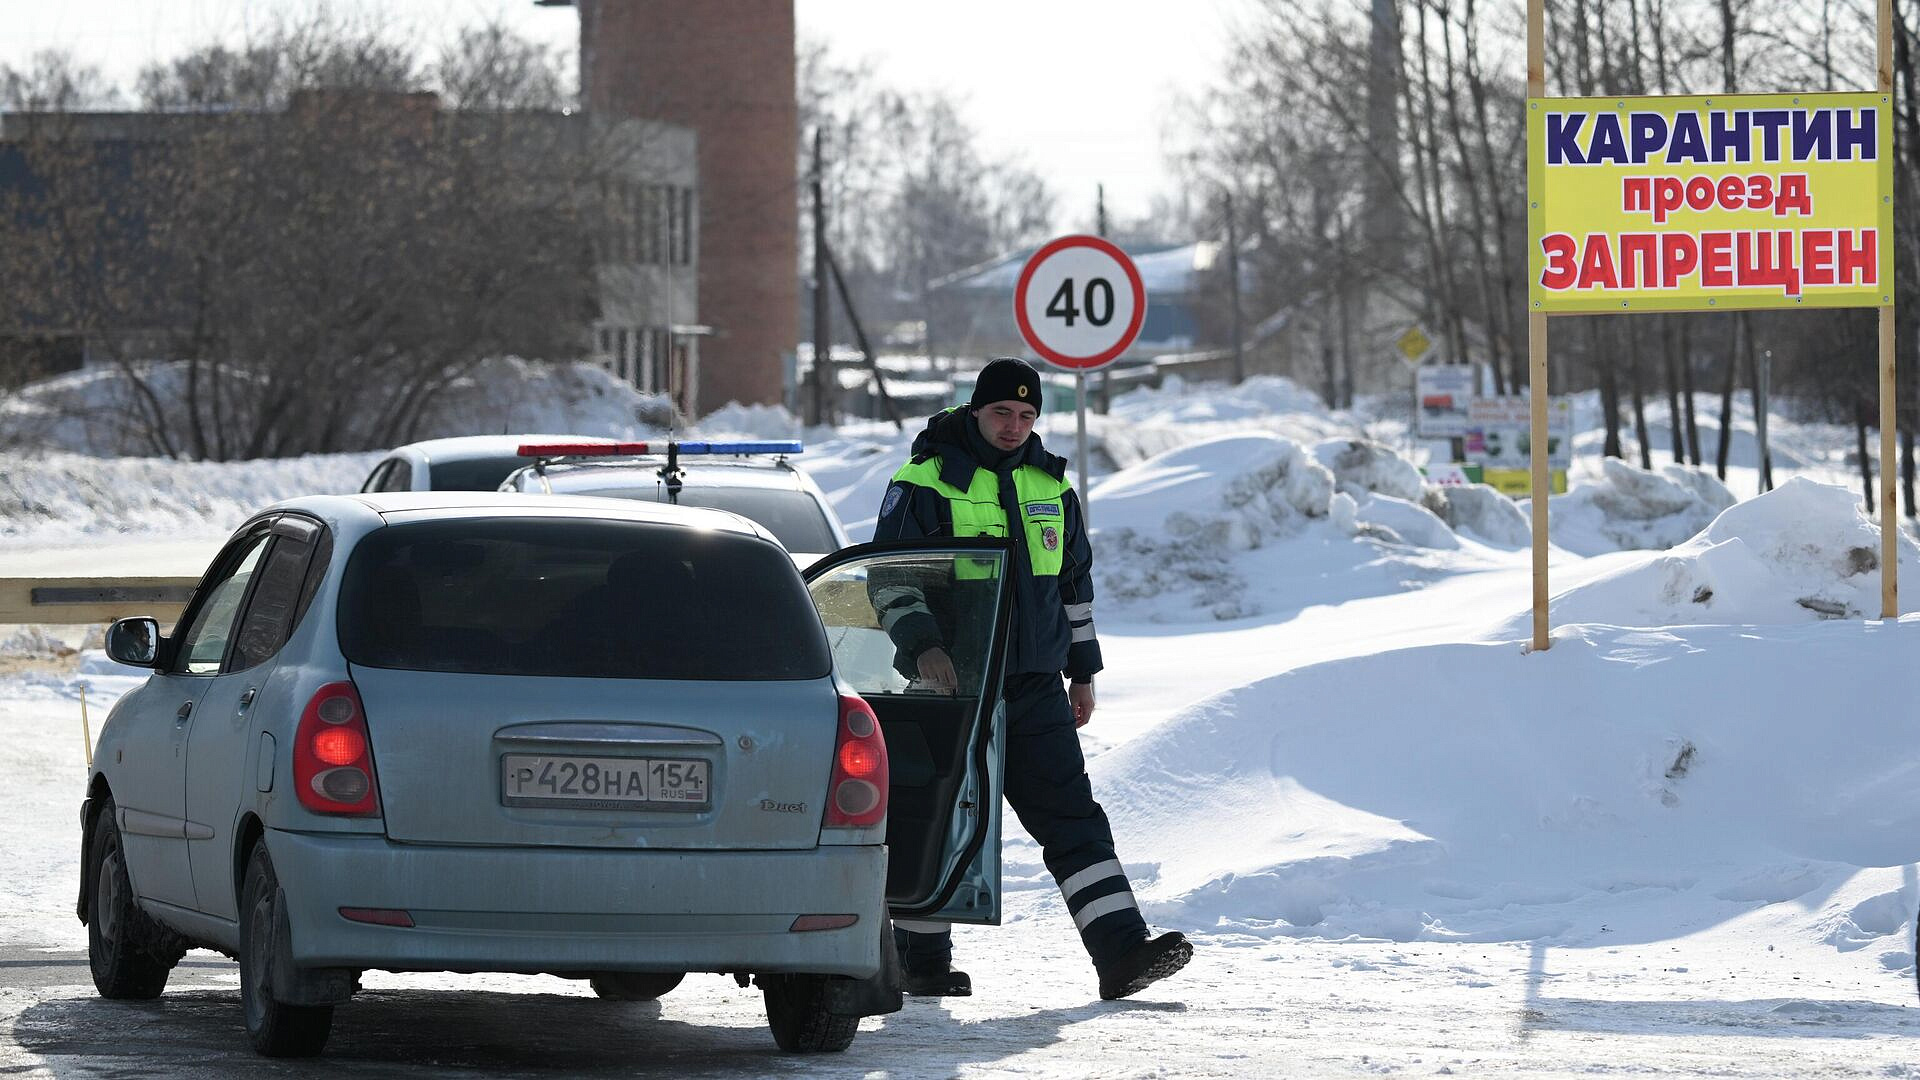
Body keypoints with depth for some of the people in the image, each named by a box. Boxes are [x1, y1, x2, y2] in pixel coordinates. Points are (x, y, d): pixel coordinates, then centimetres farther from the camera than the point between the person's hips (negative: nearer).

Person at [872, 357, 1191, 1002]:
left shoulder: (1051, 487, 13)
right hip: (950, 685, -4)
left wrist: (1082, 671, 21)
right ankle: (922, 961, 16)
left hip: (1035, 686, 4)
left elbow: (1075, 582, 22)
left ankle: (1120, 951, -13)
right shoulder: (925, 481, -4)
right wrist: (922, 644, -21)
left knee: (1073, 817, -5)